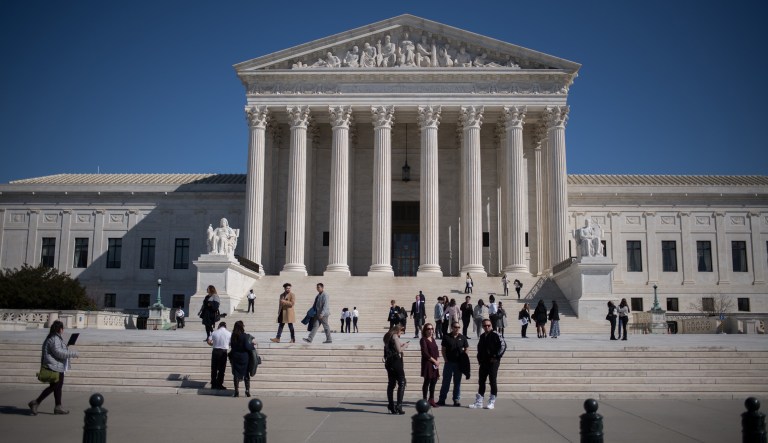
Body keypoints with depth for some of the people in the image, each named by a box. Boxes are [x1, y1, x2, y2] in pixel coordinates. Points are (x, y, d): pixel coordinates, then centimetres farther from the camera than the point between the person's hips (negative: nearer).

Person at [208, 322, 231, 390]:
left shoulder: (215, 332, 0)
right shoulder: (229, 333, -2)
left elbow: (209, 342, -3)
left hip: (215, 351, 1)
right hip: (224, 352, -1)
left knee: (214, 369, 11)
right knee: (222, 369, 8)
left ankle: (213, 384, 15)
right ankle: (219, 384, 9)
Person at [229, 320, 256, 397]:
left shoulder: (233, 336, 1)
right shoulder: (245, 336, -14)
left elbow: (231, 346, 7)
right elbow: (247, 347, -19)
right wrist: (253, 346, -3)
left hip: (235, 357, 3)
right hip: (244, 357, -3)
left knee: (236, 374, 8)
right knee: (246, 374, 9)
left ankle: (237, 392, 9)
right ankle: (247, 391, 10)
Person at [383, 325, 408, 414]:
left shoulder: (388, 337, 16)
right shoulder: (395, 336, -10)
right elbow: (399, 350, -16)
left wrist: (401, 345, 16)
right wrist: (404, 346, 2)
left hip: (389, 362, 9)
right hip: (396, 361, -9)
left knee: (391, 384, 10)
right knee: (402, 383, -5)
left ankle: (391, 407, 10)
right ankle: (399, 406, -13)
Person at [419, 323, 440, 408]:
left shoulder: (433, 339, 15)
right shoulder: (423, 340, -7)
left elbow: (437, 351, 14)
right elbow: (425, 353, -14)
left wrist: (438, 360, -3)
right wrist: (434, 361, -12)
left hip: (435, 363, 7)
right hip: (427, 363, -7)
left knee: (434, 381, 8)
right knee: (427, 381, -4)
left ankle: (431, 400, 17)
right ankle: (424, 400, 3)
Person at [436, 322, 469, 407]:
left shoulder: (462, 338, 3)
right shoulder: (446, 337, -1)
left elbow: (466, 349, 10)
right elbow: (443, 349, 2)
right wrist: (446, 359, -5)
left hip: (459, 363, 1)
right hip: (449, 362, -1)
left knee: (457, 382, 8)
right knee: (445, 382, 4)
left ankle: (457, 400, 15)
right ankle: (442, 400, 9)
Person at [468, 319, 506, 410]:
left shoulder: (495, 335, -8)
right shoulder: (482, 336, 14)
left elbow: (503, 345, -15)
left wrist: (497, 357, -14)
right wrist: (479, 358, 15)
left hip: (493, 362, -7)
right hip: (483, 362, 7)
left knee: (492, 381, -1)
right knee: (481, 382, 8)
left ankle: (492, 402, 7)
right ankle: (479, 402, 14)